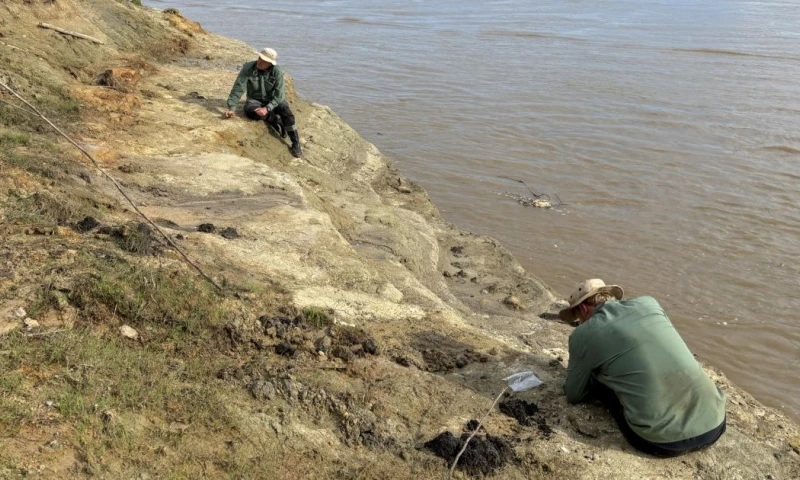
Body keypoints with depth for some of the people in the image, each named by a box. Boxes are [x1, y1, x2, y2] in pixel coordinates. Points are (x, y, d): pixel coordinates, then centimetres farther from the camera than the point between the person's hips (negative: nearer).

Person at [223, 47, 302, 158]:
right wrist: (231, 108, -27)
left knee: (285, 110, -32)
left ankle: (295, 144, -23)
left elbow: (279, 95, -20)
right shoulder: (248, 67, -16)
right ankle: (276, 121, -14)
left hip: (273, 100, -1)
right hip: (255, 99, 1)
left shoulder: (277, 71, -18)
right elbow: (238, 88, -18)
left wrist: (267, 108, -35)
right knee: (249, 111, -34)